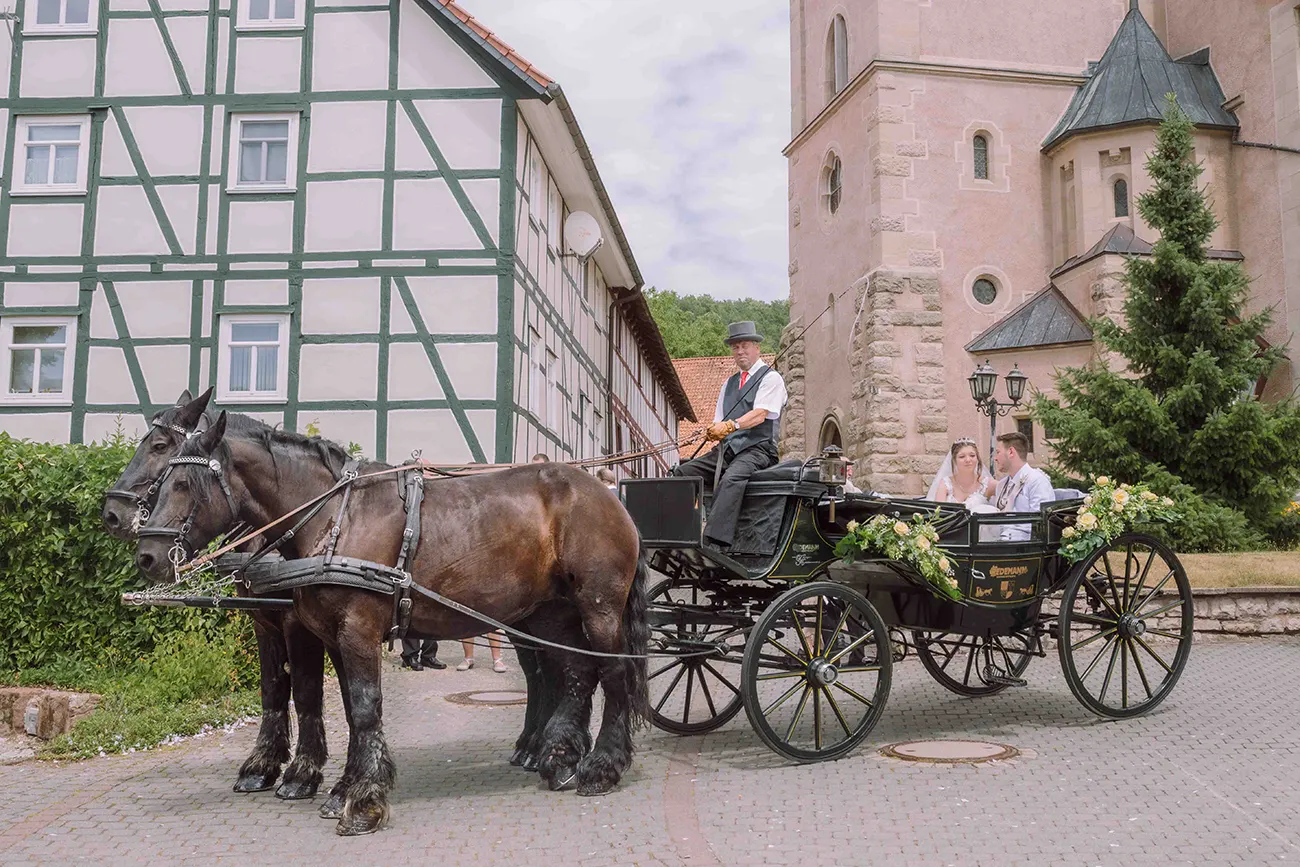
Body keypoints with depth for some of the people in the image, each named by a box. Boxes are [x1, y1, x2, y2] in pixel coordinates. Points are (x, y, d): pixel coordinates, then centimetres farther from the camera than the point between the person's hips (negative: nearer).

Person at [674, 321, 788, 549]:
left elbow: (760, 415, -13)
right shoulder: (729, 383, 25)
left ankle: (716, 541, -47)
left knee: (731, 479, -37)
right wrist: (713, 432, -6)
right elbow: (719, 421, 19)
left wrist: (730, 425, -29)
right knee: (682, 472, -13)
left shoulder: (771, 378, 3)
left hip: (757, 449, -7)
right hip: (726, 449, 7)